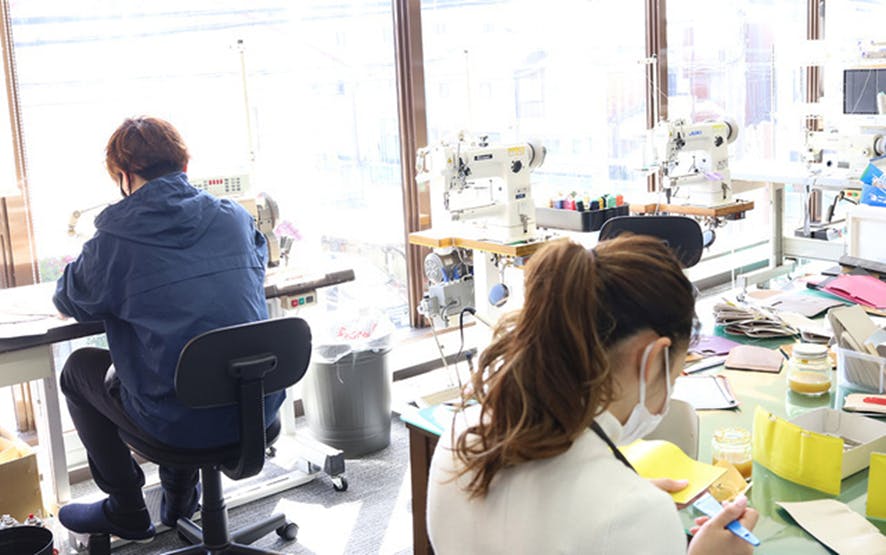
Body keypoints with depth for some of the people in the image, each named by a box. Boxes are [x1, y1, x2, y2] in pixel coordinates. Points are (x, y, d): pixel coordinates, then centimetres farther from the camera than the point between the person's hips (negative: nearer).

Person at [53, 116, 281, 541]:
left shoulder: (118, 235, -11)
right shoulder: (236, 217, 2)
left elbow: (69, 302, 5)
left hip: (181, 422, -5)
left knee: (79, 368, 23)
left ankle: (127, 513, 33)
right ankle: (180, 498, 45)